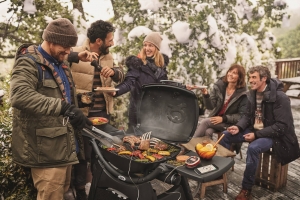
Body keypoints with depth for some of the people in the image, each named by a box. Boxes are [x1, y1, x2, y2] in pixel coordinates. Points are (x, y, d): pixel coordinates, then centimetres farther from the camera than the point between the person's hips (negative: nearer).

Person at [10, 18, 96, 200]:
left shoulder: (62, 63, 13)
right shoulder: (29, 63, -15)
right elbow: (20, 96, -34)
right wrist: (64, 107, -41)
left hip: (65, 144, 9)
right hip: (47, 149, -9)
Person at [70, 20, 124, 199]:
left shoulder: (107, 56, 7)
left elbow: (121, 76, 4)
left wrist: (113, 71, -17)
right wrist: (76, 96, -21)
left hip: (103, 113, 6)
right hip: (82, 114, -6)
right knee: (83, 153, 7)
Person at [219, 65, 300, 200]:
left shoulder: (280, 97, -21)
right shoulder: (252, 94, 1)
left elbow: (282, 126, -22)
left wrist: (257, 134, -26)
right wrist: (239, 127, -10)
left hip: (273, 135, -7)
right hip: (254, 130, 8)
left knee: (253, 148, -35)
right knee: (226, 135, -4)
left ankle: (246, 189, -18)